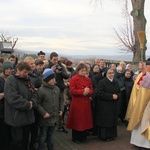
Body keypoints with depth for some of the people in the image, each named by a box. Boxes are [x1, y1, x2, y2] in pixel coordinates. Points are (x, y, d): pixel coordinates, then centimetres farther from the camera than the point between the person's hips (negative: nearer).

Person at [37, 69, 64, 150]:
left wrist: (61, 109, 6)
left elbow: (60, 100, 16)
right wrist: (43, 113, -19)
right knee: (43, 136, 8)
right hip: (45, 118, -6)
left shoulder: (57, 89, 3)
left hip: (54, 117, 6)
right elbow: (37, 103, -16)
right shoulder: (41, 90, -17)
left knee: (50, 135, 22)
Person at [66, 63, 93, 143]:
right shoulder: (73, 79, -7)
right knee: (76, 120, 2)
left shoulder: (88, 79, 10)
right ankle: (75, 137, 16)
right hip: (77, 103, -5)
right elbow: (72, 91, -15)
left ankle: (83, 136, 24)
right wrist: (83, 91, -22)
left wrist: (87, 92, -14)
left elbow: (91, 90, 9)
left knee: (85, 119, 9)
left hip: (86, 102, 5)